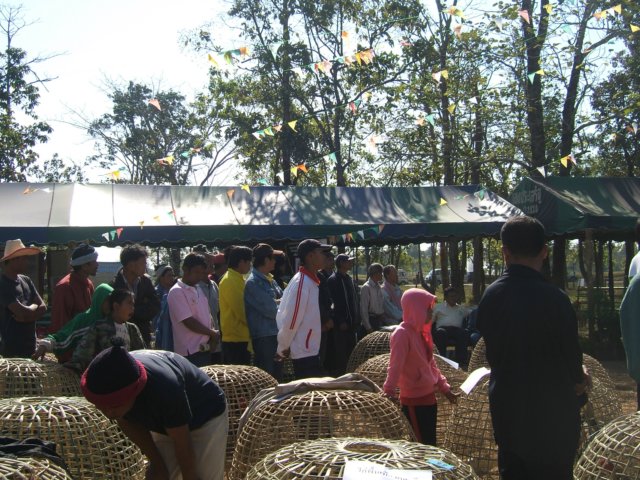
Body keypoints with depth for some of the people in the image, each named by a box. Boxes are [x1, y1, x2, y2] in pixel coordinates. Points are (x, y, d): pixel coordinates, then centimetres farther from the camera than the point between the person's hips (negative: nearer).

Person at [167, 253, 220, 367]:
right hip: (190, 352, -8)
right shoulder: (176, 292, -11)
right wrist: (213, 333, -5)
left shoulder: (198, 290, 15)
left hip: (205, 348, 8)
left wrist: (213, 337, -1)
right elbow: (189, 322, -16)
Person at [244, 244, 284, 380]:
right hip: (264, 337, -9)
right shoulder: (253, 283, -15)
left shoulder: (269, 279, 13)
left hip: (275, 334, 9)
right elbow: (270, 310, -20)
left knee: (277, 377, 17)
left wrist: (276, 302, -8)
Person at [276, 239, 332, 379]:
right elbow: (291, 318, -19)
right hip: (304, 352, -9)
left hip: (310, 349, 9)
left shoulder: (309, 280, 11)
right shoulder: (302, 282, -18)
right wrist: (283, 348, -10)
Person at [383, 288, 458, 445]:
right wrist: (389, 391, -30)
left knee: (431, 444, 13)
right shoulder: (402, 334, -15)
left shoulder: (422, 331, 10)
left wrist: (444, 387, 18)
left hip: (429, 397, 8)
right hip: (414, 402, -8)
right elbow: (395, 366, -23)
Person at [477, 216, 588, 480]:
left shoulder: (490, 295, -3)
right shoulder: (554, 298, -22)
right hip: (550, 416, -5)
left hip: (506, 411, 6)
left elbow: (492, 352, 5)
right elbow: (571, 353, -13)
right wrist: (578, 380, 11)